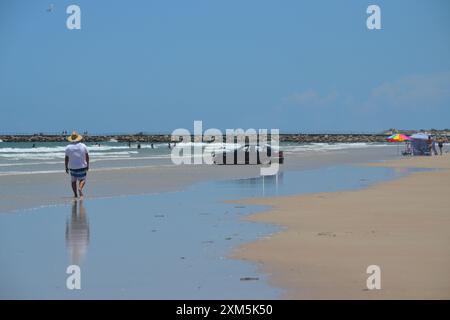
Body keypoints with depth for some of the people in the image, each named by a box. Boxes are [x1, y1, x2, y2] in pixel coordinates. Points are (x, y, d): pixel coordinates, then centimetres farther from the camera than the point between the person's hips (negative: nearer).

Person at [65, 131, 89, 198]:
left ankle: (75, 194, 9)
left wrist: (66, 167, 2)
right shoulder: (83, 146, -3)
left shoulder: (68, 147, -6)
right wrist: (87, 165, 11)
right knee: (82, 180, 11)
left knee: (73, 181, 14)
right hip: (82, 166, 0)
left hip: (72, 167, 0)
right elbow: (87, 156, 1)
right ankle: (80, 188, -18)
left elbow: (66, 159, -6)